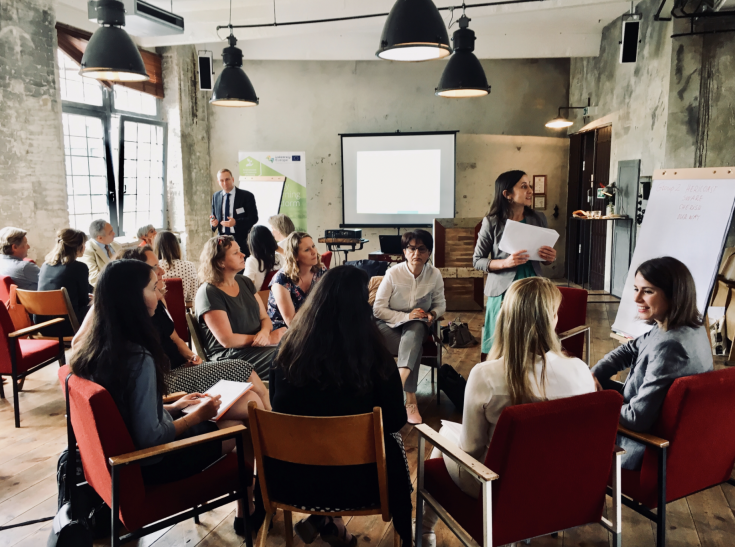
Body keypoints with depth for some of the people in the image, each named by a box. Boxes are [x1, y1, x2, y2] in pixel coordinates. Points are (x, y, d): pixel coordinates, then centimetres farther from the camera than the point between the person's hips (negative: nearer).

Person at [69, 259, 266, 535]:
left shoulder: (95, 347, -3)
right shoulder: (139, 358, -30)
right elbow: (150, 438, -26)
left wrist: (172, 407, 8)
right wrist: (196, 415, -12)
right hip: (150, 461, -8)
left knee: (250, 401, 11)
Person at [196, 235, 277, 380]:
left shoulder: (245, 282, 11)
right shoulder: (208, 293, -12)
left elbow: (265, 318, 11)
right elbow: (227, 340, -16)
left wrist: (265, 333, -12)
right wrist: (258, 338, -11)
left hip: (256, 347, 7)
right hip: (229, 356, -7)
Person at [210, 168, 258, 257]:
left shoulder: (247, 196, -3)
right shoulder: (215, 196, 12)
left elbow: (254, 218, -6)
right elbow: (214, 216, 19)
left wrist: (236, 222, -20)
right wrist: (213, 222, -6)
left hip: (241, 240, -3)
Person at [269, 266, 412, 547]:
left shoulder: (288, 348, -11)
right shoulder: (373, 355, -20)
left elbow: (278, 408, 5)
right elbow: (396, 420, -7)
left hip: (291, 479, 3)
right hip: (354, 483, -3)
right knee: (393, 443, 25)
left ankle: (322, 519, 26)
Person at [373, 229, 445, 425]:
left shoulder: (435, 275, -8)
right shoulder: (393, 273, -15)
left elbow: (440, 303, 8)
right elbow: (378, 309, -11)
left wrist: (433, 314, -16)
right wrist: (406, 316, -23)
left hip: (417, 326, 2)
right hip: (389, 324, -2)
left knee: (415, 330, -36)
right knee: (414, 348, -32)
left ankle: (400, 378, -51)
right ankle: (410, 400, -31)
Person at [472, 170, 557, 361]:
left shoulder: (539, 219, 5)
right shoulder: (492, 223, -5)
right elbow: (477, 261, -2)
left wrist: (551, 258, -6)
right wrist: (505, 262, -18)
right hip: (503, 292, -3)